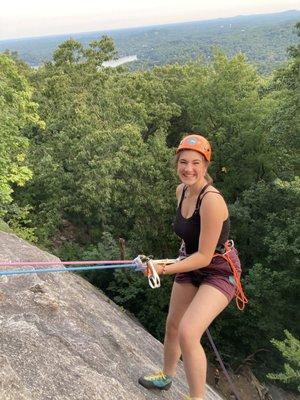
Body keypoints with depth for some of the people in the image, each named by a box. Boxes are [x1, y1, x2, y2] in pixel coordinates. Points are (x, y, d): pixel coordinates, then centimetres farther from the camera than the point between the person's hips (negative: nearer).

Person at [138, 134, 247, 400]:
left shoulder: (211, 200, -29)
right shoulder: (181, 191, -5)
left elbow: (204, 257, -26)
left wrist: (165, 269, -30)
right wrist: (183, 253, 11)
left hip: (219, 271, -8)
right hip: (190, 264, 8)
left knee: (188, 333, -22)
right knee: (172, 327, 18)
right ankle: (166, 378, 46)